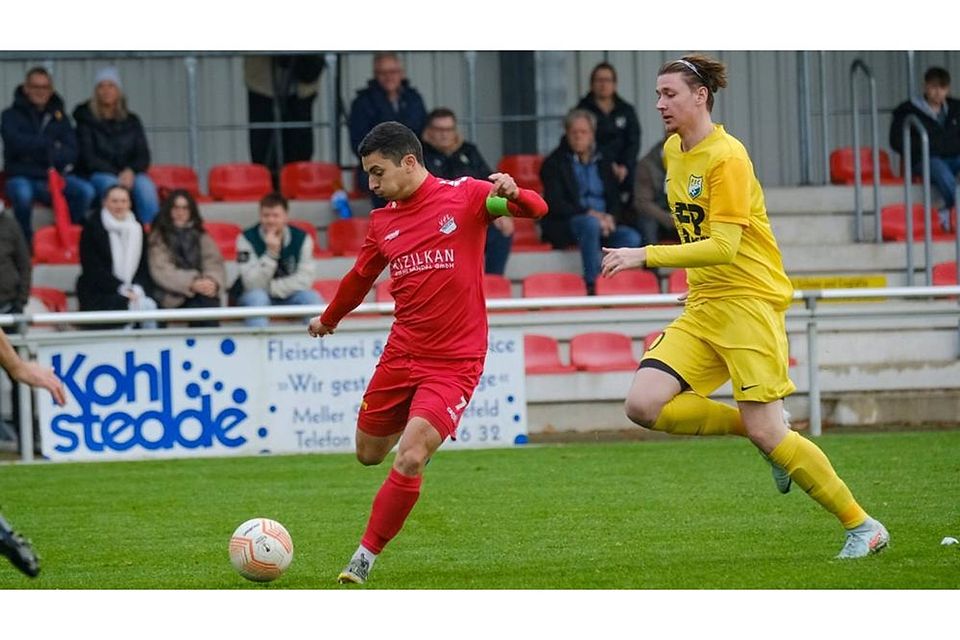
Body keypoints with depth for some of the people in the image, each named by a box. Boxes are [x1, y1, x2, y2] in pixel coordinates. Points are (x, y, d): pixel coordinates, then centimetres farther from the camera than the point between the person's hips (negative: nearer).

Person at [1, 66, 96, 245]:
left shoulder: (59, 117, 13)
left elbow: (70, 153, 1)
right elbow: (17, 142, -15)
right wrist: (51, 144, -11)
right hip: (22, 177, -3)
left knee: (86, 190, -25)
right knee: (22, 193, -39)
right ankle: (25, 242, -18)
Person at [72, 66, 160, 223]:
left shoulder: (131, 121, 16)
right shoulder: (86, 120, 6)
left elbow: (143, 156, 10)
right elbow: (88, 158, -3)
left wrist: (131, 171, -13)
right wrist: (117, 175, -14)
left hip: (129, 175, 2)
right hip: (98, 175, -2)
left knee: (145, 185, -31)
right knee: (111, 185, -37)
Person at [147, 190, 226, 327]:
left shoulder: (201, 237, 19)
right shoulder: (158, 238, 6)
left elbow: (214, 263, 6)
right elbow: (162, 272, -8)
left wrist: (213, 281, -18)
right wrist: (191, 284, -22)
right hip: (173, 298, -3)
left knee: (209, 300, -29)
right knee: (197, 306, -31)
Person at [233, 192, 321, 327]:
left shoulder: (302, 238, -8)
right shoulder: (247, 239, -15)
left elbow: (304, 280, -14)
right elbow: (253, 285, -23)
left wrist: (272, 288, -21)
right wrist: (271, 253, -33)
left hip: (288, 298, 2)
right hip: (254, 300, -2)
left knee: (312, 298, -26)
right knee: (257, 296, -35)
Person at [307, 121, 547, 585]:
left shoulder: (465, 196, -5)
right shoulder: (382, 221, 9)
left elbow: (537, 209, -8)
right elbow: (361, 278, 26)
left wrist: (513, 194, -30)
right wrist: (328, 319, 39)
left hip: (454, 362, -6)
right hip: (401, 355, 6)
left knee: (410, 459, -19)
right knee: (369, 454, 12)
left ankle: (364, 559, -8)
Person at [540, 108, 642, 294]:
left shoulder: (603, 164, 21)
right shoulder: (554, 164, 7)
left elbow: (615, 200, 15)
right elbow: (555, 204, -5)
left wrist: (611, 217, -9)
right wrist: (589, 213, -17)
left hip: (605, 223, 4)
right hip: (567, 226, -4)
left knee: (631, 237, -25)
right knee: (590, 224, -38)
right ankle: (591, 285, -38)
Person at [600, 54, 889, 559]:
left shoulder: (727, 158, -15)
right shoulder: (673, 152, 11)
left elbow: (724, 246, -23)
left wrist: (645, 257, -26)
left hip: (749, 300, -8)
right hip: (703, 308, 8)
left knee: (766, 433, -12)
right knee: (644, 405, -11)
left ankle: (862, 527, 3)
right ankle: (764, 434, 6)